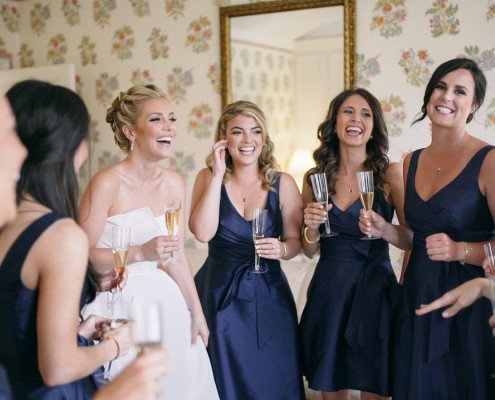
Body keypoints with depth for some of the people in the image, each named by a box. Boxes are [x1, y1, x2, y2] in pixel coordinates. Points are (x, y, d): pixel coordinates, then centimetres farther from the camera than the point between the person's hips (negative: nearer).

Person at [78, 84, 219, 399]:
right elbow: (83, 257, -15)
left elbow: (178, 257, 10)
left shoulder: (175, 183, 5)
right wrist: (141, 253, -25)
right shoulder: (107, 183, -14)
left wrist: (197, 313, 9)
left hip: (168, 302, 6)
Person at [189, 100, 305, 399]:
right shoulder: (208, 178, -2)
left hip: (269, 296, 1)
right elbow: (203, 232, -17)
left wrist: (282, 248, -19)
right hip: (220, 294, 0)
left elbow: (295, 240, 3)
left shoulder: (283, 184, -1)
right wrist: (218, 175, -15)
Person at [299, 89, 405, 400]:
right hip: (328, 289, 2)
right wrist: (312, 228, -10)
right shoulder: (315, 178, 4)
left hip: (375, 289, -2)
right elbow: (310, 251, 10)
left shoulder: (391, 173, -4)